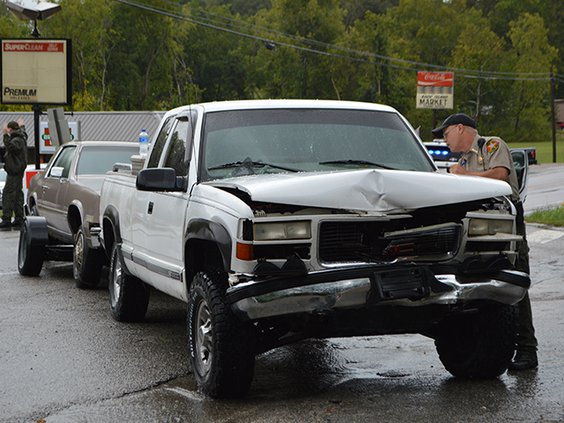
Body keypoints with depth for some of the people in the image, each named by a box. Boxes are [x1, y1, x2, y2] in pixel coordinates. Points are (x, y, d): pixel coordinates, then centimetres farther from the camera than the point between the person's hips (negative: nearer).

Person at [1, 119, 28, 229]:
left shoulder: (17, 140, -17)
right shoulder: (21, 137, 14)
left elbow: (11, 147, -37)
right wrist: (22, 126, 56)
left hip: (15, 171, -11)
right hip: (17, 171, 11)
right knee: (18, 194, 14)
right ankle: (19, 219, 18)